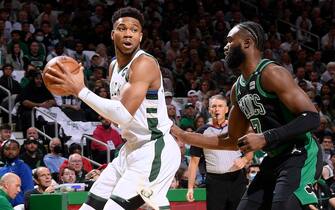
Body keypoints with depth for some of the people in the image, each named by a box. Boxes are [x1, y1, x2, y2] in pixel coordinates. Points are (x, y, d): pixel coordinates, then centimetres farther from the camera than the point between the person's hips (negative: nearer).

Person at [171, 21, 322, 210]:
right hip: (275, 159, 9)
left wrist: (266, 138, -27)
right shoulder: (238, 89, 12)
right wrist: (184, 136, 16)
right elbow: (233, 141, 21)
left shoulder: (272, 74, -15)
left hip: (301, 156, -9)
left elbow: (312, 117, -22)